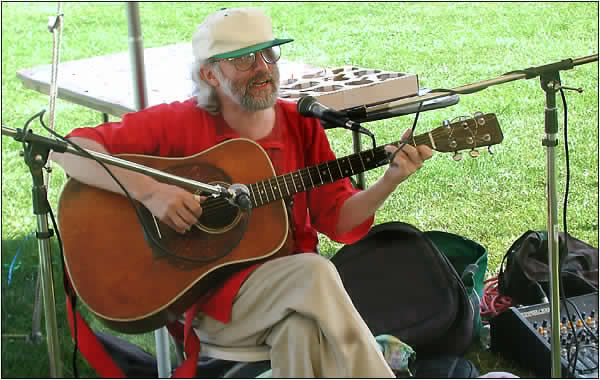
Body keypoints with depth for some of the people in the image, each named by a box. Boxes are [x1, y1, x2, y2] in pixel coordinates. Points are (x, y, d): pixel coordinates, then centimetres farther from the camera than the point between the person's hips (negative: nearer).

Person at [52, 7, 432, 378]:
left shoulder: (301, 126, 7)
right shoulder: (180, 123, -5)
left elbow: (339, 218, 6)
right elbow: (70, 150, -9)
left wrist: (390, 181, -11)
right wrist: (148, 190, -22)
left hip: (293, 286, 4)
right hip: (210, 295, -3)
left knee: (306, 328, -32)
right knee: (313, 272, -30)